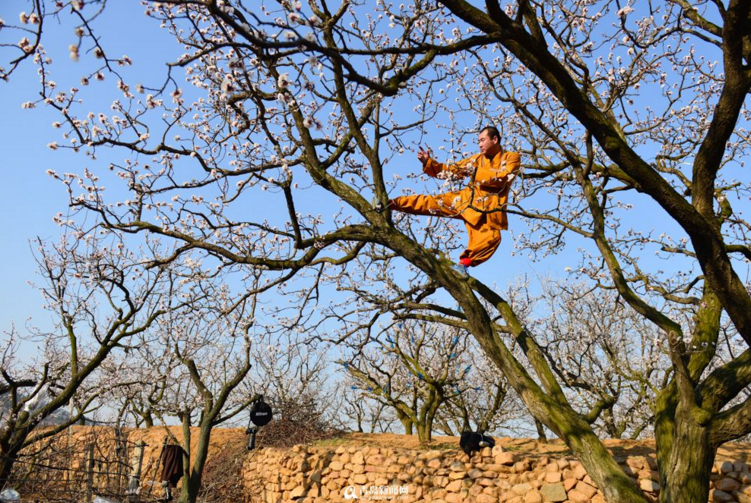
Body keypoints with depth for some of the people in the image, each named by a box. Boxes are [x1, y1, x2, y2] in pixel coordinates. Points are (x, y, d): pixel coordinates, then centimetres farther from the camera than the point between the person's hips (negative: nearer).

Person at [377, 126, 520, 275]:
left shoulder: (512, 157, 4)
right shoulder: (477, 158, 14)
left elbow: (501, 178, -15)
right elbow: (450, 170, 16)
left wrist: (475, 171, -16)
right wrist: (428, 162, 5)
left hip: (486, 211, -3)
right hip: (465, 200, 3)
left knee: (490, 239, -29)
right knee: (430, 202, -6)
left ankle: (463, 263, -22)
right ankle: (392, 204, -1)